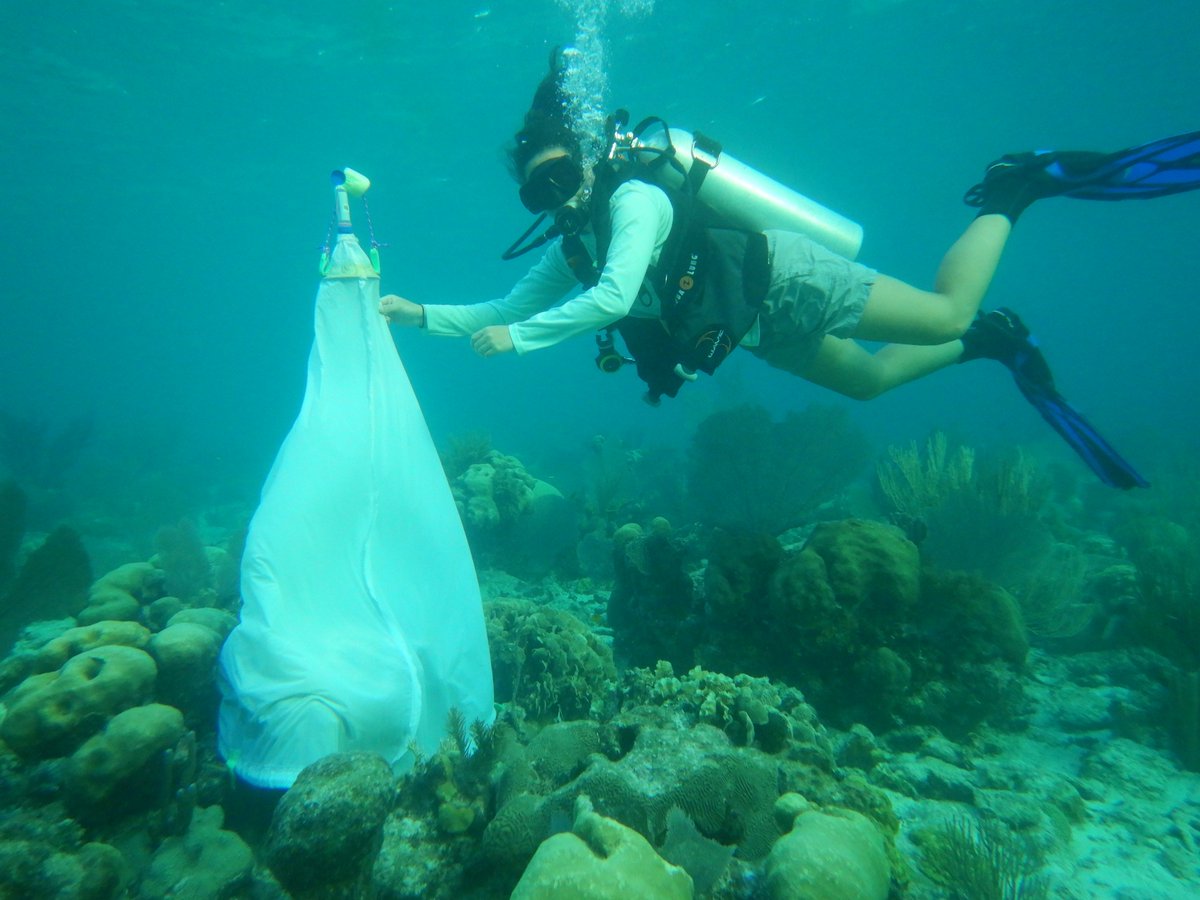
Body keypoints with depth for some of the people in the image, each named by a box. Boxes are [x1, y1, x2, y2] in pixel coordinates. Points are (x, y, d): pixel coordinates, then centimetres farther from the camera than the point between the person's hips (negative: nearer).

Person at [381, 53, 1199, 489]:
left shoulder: (633, 197, -21)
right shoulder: (570, 250, 3)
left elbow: (615, 298, -35)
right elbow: (507, 311, 6)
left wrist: (516, 337, -28)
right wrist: (420, 313, -2)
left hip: (785, 281, -8)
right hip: (763, 330, 8)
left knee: (947, 313, -4)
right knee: (871, 378, 17)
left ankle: (1018, 188, 18)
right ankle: (998, 342, 33)